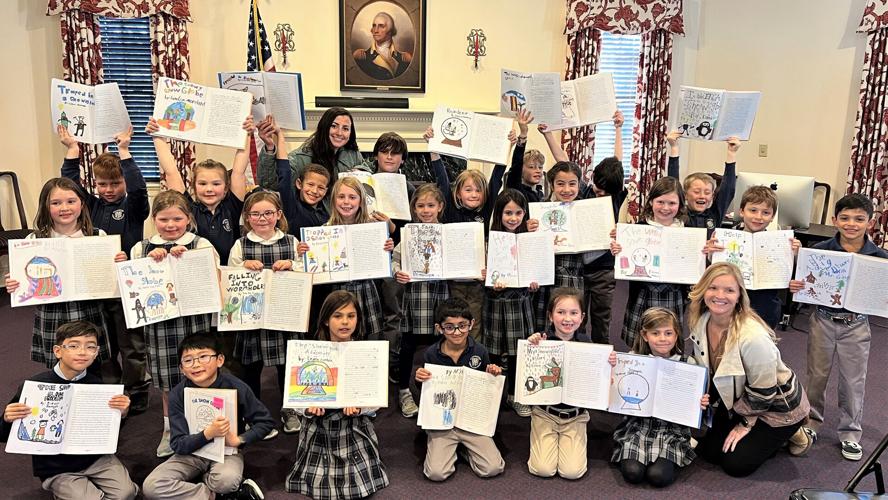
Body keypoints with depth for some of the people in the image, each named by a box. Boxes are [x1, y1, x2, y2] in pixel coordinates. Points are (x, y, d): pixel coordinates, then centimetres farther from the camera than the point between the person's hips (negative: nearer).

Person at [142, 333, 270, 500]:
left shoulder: (236, 387, -16)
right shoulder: (177, 394, -13)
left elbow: (266, 421, -7)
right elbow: (178, 445, -15)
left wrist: (238, 440, -20)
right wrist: (208, 433, -31)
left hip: (226, 450, -4)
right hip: (191, 451, 4)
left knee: (226, 480, -38)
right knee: (152, 486, -21)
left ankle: (200, 482, -1)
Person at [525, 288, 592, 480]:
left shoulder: (586, 343, -5)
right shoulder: (541, 339, -11)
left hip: (575, 414, 1)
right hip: (545, 411, -1)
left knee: (572, 471, -10)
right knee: (543, 469, -10)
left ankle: (564, 440, 21)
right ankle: (548, 439, 21)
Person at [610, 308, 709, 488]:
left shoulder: (688, 364, -5)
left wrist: (700, 404, -18)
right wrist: (613, 368, -20)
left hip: (672, 428, 0)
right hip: (638, 425, 0)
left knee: (658, 476, -19)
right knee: (632, 473, -17)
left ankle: (672, 459, 14)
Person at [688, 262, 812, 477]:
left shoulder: (753, 337, -36)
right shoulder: (700, 322, -14)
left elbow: (763, 391, -23)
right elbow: (705, 370, 5)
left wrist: (745, 425, -11)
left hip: (778, 405, -7)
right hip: (738, 399, 7)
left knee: (736, 464, -6)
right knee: (707, 449, 4)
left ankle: (791, 433, 14)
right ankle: (759, 435, 25)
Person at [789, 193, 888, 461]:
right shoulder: (820, 250, -8)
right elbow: (806, 282, -1)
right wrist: (794, 285, -21)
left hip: (856, 325, 0)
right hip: (823, 320, 0)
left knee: (853, 381, 10)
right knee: (816, 375, 15)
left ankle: (850, 433, 27)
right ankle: (811, 421, 34)